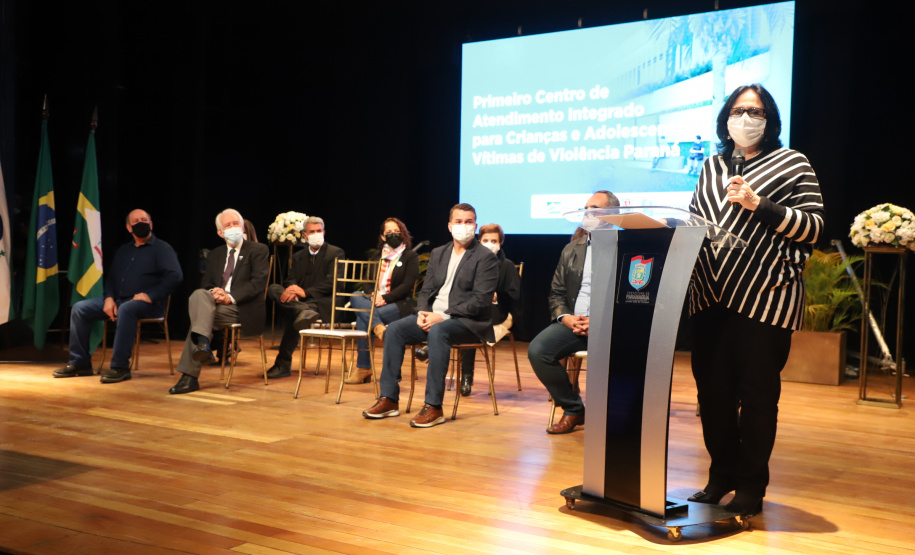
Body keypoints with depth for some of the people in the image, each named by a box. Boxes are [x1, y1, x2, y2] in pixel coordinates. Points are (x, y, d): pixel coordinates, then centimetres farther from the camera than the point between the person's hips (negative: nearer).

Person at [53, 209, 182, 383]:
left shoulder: (162, 248, -1)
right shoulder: (124, 250, 21)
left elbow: (175, 276, -14)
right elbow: (111, 276, 22)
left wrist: (150, 295, -20)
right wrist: (109, 298, 2)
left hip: (149, 304, -7)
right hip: (119, 300, 7)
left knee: (125, 309, -39)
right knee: (80, 308, -5)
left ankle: (120, 367, -35)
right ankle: (80, 363, 0)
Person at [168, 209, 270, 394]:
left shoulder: (258, 250, 5)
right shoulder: (214, 255, 22)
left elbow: (258, 283, -8)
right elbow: (206, 285, 17)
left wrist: (231, 297, -19)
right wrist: (212, 293, -9)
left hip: (244, 309, -5)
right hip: (216, 303, 5)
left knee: (199, 314, -27)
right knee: (198, 295, -29)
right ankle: (202, 344, -39)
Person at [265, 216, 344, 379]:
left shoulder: (336, 253, 4)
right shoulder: (298, 256, 24)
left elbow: (332, 283, -11)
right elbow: (290, 280, 11)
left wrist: (305, 292, -25)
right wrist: (292, 290, -18)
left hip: (324, 303, -6)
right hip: (299, 301, 6)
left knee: (291, 315, -40)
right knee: (273, 288, -28)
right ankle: (305, 311, -53)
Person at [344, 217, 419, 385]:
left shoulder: (411, 257, 5)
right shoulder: (378, 256, 21)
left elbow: (407, 285, -7)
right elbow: (368, 282, 12)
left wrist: (385, 298, -20)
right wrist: (374, 295, -12)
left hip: (400, 304, -5)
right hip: (376, 301, 5)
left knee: (363, 317, -30)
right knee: (355, 297, -28)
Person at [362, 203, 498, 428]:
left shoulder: (486, 257, -5)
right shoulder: (438, 254, 16)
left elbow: (481, 300, -14)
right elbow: (426, 290, 15)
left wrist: (443, 316, -20)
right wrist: (422, 313, -8)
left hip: (469, 322, -6)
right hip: (434, 315, 6)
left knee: (437, 331, -36)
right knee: (394, 329, -15)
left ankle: (433, 406, -31)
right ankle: (389, 399, -11)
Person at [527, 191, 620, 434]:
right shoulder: (572, 249, 19)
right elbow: (556, 292, 17)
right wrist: (565, 317, -4)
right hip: (573, 322, 5)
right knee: (537, 350, -21)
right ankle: (573, 409, -1)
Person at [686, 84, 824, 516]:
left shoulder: (792, 164, 3)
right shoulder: (712, 166, 18)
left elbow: (814, 226, -6)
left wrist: (759, 205, -16)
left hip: (764, 297, -4)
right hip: (712, 297, 5)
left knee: (757, 393, 2)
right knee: (712, 390, 8)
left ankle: (751, 485, 15)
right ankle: (721, 475, 24)